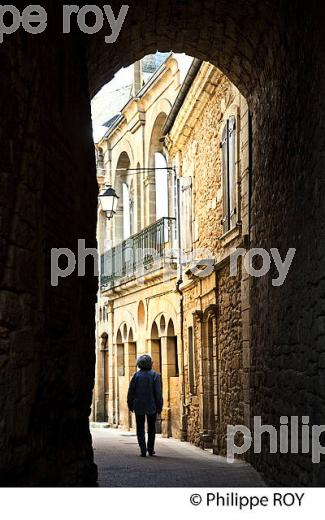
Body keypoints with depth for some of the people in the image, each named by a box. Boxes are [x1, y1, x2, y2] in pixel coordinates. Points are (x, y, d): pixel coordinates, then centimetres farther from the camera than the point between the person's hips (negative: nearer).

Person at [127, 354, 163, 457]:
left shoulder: (136, 375, -3)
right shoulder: (155, 375, -7)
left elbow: (131, 392, -1)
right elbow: (158, 393, -9)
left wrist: (130, 405, 9)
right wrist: (159, 406, -3)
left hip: (139, 406, 0)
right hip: (152, 406, 0)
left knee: (140, 428, 5)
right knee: (151, 428, 14)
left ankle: (143, 450, -7)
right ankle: (150, 450, 18)